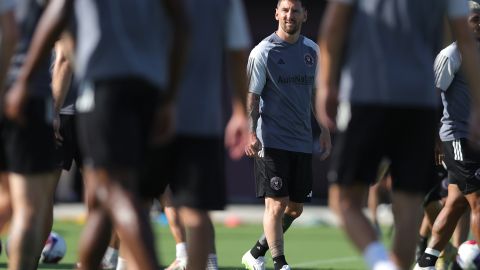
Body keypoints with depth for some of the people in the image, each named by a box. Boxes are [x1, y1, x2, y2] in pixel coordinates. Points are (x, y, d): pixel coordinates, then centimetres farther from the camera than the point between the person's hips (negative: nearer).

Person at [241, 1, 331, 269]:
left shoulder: (311, 50, 10)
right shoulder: (263, 52, -7)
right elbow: (253, 95, -9)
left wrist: (325, 130, 16)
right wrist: (252, 133, -21)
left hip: (303, 142, 6)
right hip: (272, 142, -6)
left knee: (295, 208, 8)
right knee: (276, 204, -10)